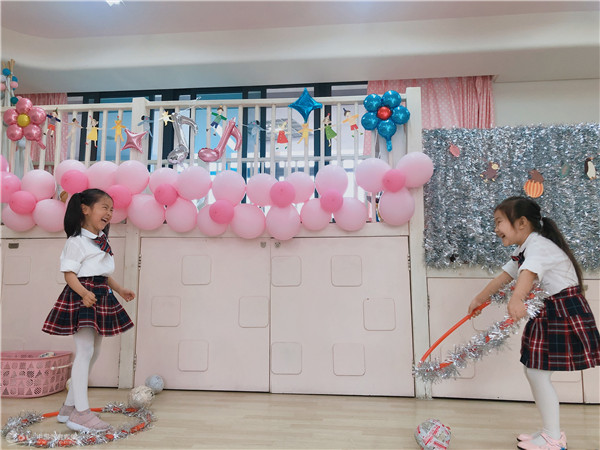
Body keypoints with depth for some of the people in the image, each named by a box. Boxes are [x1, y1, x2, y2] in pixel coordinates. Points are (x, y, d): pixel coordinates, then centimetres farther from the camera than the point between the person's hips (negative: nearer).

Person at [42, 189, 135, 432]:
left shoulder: (102, 241, 16)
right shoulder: (76, 241, -11)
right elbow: (69, 273, -17)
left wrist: (120, 290, 19)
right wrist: (84, 293, -31)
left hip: (101, 298, 9)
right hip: (81, 298, -9)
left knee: (93, 353, 13)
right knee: (85, 351, -8)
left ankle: (69, 406, 25)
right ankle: (81, 412, 0)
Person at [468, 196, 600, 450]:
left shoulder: (539, 246, -22)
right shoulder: (523, 250, 10)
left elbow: (528, 274, -43)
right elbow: (504, 277, 19)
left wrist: (516, 299, -61)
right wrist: (479, 299, 26)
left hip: (564, 315, -10)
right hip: (546, 314, 10)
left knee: (538, 374, -6)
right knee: (532, 370, 13)